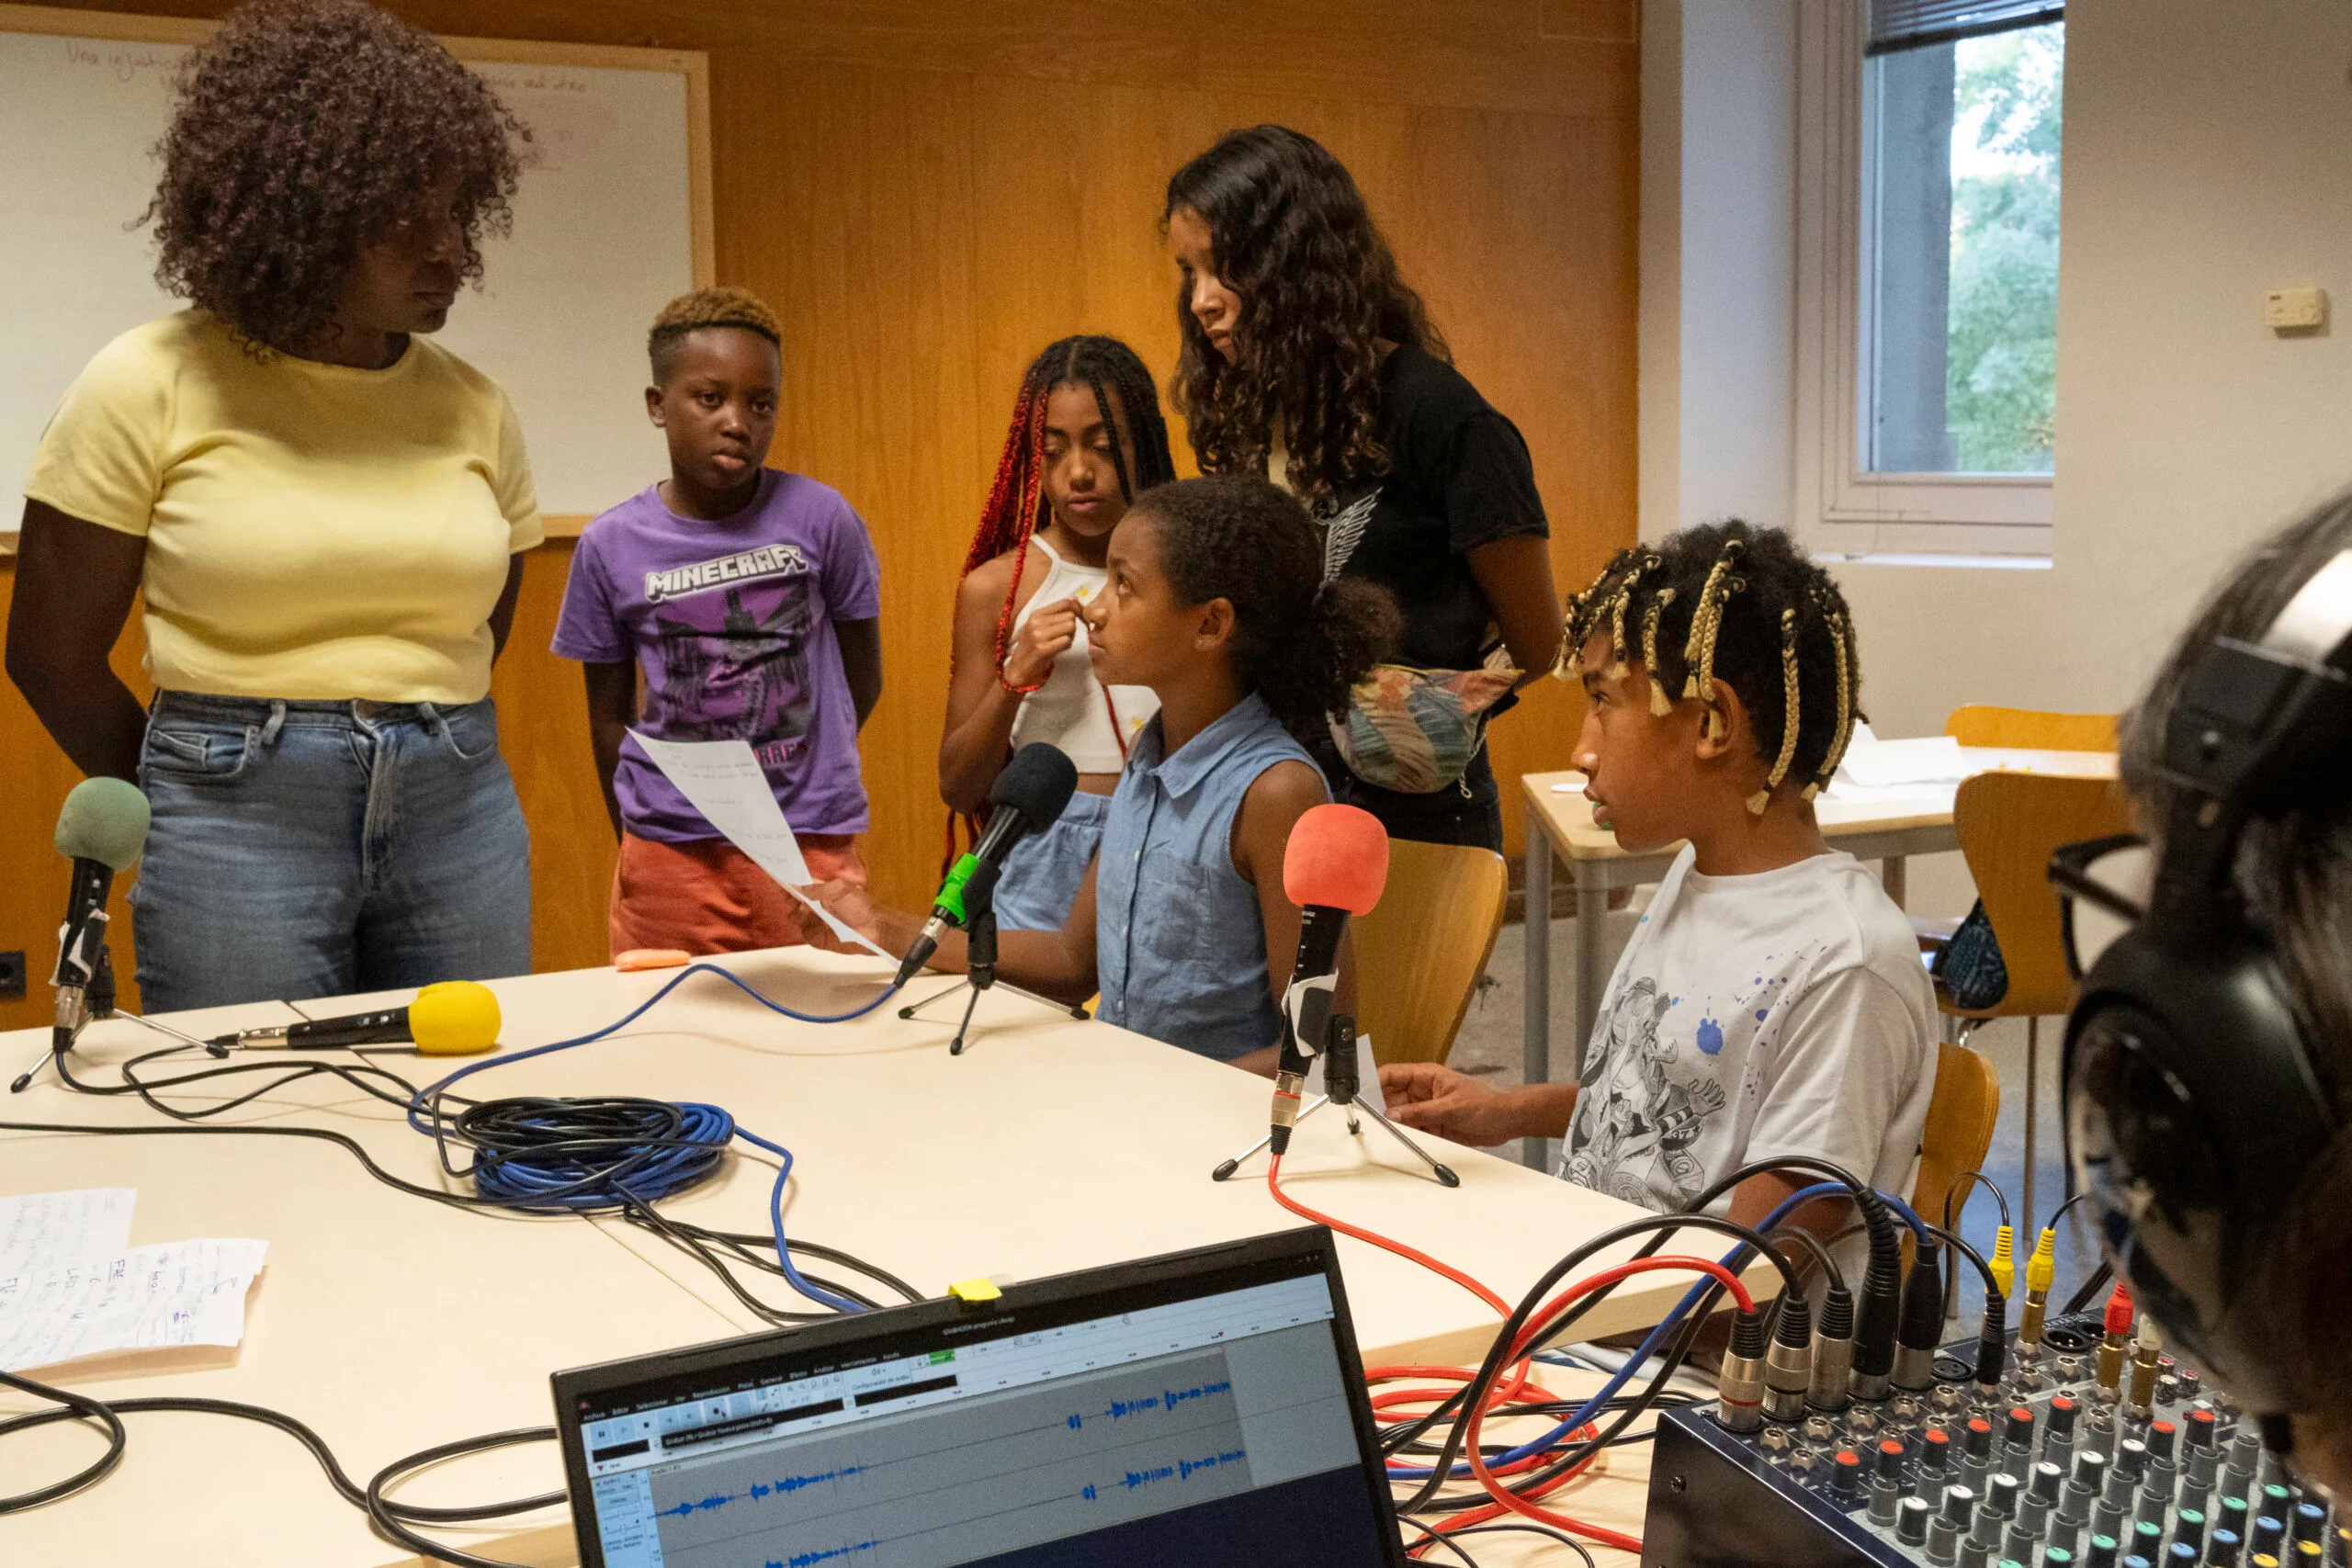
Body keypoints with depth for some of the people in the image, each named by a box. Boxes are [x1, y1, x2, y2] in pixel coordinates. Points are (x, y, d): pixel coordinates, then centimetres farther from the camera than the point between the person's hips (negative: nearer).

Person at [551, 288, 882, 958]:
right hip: (672, 855, 0)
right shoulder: (611, 545, 0)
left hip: (813, 845, 0)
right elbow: (610, 719, 9)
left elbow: (862, 680, 7)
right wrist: (642, 845, 8)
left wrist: (778, 772, 3)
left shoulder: (820, 518, -2)